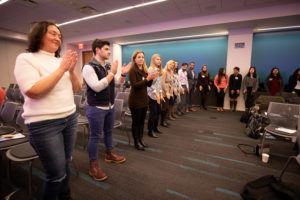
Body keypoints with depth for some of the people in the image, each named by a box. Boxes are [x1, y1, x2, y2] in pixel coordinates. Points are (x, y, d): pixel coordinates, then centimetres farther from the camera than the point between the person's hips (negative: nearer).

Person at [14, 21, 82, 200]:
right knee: (57, 174, 4)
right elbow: (33, 91, -20)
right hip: (44, 124, -5)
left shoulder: (61, 60, 10)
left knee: (66, 165, 19)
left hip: (70, 118, 6)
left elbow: (77, 89, 9)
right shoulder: (26, 58, -5)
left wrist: (71, 70, -7)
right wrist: (61, 69, -18)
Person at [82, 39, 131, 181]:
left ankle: (110, 154, 40)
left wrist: (123, 74, -6)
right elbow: (97, 87, -25)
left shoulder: (108, 66, 8)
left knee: (108, 132, 20)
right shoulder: (89, 67, -14)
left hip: (110, 106, 7)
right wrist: (112, 73, -23)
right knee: (95, 136, 3)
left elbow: (118, 82, 14)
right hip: (96, 108, -7)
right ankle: (93, 165, 19)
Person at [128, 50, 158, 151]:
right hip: (135, 100, -6)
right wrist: (147, 78, -25)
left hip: (144, 99, 7)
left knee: (142, 121, 14)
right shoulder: (132, 70, -10)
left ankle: (141, 139, 29)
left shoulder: (144, 70, 9)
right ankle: (136, 142, 18)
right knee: (136, 122, 5)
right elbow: (134, 85, -20)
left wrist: (151, 78, -8)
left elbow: (148, 85, 11)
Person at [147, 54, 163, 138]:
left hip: (158, 95, 8)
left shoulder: (159, 70, 14)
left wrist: (161, 94, 12)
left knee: (158, 112, 13)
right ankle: (150, 131, 12)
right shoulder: (150, 69, -10)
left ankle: (155, 128, 30)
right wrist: (156, 93, -18)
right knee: (153, 113, -2)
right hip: (152, 95, -8)